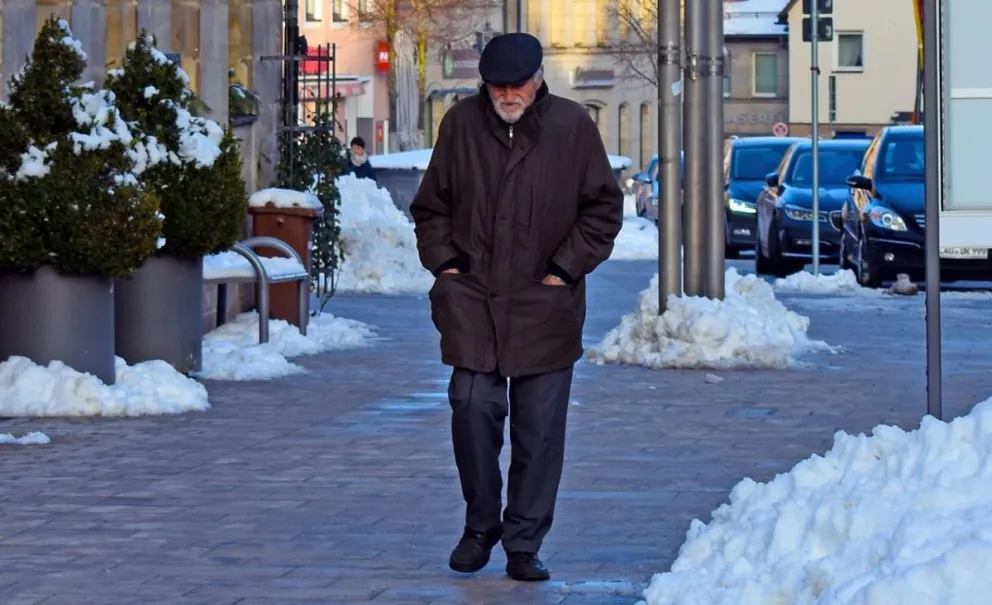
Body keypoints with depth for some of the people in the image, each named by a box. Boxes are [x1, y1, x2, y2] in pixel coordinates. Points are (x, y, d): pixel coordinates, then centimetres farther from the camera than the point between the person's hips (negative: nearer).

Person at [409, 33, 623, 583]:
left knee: (540, 429, 2)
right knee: (473, 409, -6)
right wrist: (444, 262, 3)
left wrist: (566, 267, -2)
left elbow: (603, 207, 6)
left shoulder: (573, 126, -1)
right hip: (472, 298, 1)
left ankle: (524, 544, 11)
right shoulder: (461, 124, 4)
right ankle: (480, 527, 13)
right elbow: (431, 205, 16)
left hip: (544, 305, -1)